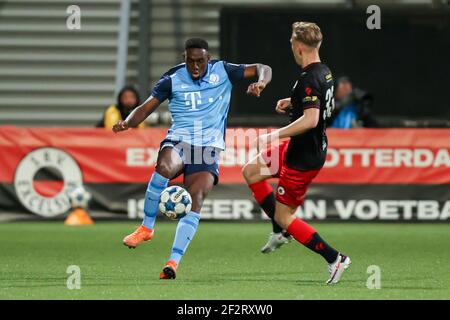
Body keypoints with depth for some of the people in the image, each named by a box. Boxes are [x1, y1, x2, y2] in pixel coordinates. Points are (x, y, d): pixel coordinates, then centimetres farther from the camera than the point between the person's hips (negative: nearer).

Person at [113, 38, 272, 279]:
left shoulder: (222, 71, 4)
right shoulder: (172, 79, 3)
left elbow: (262, 69, 5)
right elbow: (147, 108, 4)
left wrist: (260, 83, -18)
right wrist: (127, 123, -15)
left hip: (209, 146, 1)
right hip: (178, 140, -1)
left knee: (195, 200, -19)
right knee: (165, 167, -36)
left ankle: (173, 262, -20)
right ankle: (146, 227, -18)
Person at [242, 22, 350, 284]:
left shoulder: (308, 80, -27)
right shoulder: (325, 72, 4)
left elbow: (310, 120, -37)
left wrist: (274, 136, -32)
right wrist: (292, 103, 15)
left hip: (304, 159, -10)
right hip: (314, 148, 10)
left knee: (284, 216, 0)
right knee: (251, 172, 21)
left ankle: (335, 259, 1)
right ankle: (281, 232, 23)